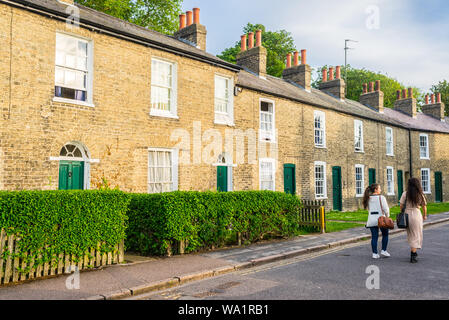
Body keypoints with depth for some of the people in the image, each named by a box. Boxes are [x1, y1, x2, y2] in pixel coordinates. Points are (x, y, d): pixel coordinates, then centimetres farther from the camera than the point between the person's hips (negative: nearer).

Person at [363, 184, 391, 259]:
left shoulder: (368, 198, 7)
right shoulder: (381, 197, -9)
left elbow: (368, 209, 10)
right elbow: (386, 208, -9)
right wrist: (387, 216, 5)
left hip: (372, 219, 4)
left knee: (374, 236, 7)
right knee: (385, 234, 17)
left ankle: (375, 253, 7)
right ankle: (383, 250, 16)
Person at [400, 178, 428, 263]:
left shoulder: (405, 194, -3)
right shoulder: (420, 195, -3)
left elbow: (401, 206, -2)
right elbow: (424, 207, 3)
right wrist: (425, 216, 19)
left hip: (407, 214, 2)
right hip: (417, 215, -1)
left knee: (410, 235, 18)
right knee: (416, 235, 4)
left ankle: (414, 252, 28)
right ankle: (413, 256, -1)